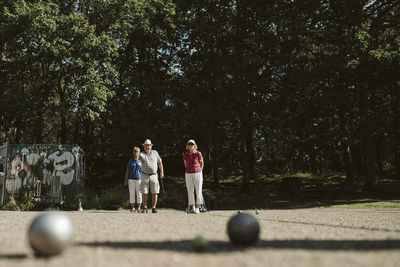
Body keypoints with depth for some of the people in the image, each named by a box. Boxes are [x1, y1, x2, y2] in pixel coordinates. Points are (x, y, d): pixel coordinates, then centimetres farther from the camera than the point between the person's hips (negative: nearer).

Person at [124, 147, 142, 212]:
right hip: (131, 179, 1)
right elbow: (127, 171, 6)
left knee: (139, 194, -1)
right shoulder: (130, 161, 6)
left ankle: (138, 208, 6)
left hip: (139, 179, -1)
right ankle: (133, 208, 8)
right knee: (132, 194, 1)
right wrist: (126, 180, -1)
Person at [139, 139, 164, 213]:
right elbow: (141, 156, -28)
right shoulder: (142, 153, -2)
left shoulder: (155, 153, 4)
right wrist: (142, 157, -53)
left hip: (154, 175, 1)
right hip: (145, 175, -1)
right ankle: (145, 208, 8)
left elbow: (160, 162, 11)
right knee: (144, 193, 0)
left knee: (155, 192, -2)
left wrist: (161, 172, 6)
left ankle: (154, 208, 4)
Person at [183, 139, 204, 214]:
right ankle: (192, 207, 15)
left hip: (197, 173, -3)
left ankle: (197, 207, 9)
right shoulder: (185, 155, 3)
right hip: (188, 174, 3)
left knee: (198, 191, 0)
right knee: (190, 191, 6)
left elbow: (202, 164, 7)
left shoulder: (198, 153, -5)